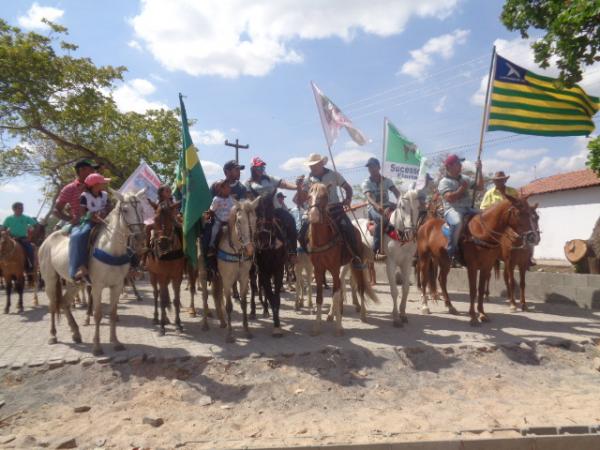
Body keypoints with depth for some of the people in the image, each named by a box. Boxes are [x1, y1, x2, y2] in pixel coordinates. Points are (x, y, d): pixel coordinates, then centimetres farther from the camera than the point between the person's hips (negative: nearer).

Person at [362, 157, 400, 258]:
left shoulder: (387, 181, 10)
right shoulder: (366, 183, 1)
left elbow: (397, 192, -3)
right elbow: (369, 197, -17)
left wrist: (399, 202, -27)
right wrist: (377, 206, -38)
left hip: (387, 206, 4)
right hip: (373, 208, -4)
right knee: (381, 219, -37)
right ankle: (377, 250, -37)